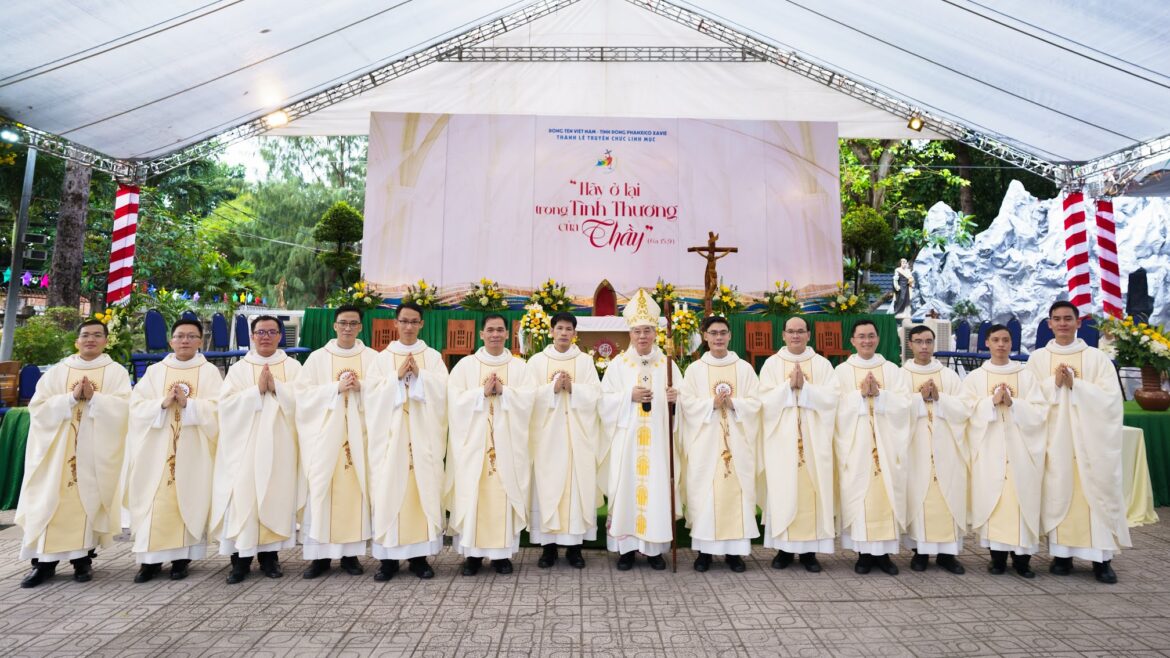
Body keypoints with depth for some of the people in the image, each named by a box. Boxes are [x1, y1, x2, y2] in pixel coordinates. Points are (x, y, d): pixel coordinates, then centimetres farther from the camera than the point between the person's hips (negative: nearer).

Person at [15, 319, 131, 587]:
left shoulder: (116, 372, 4)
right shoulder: (57, 371, 9)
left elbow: (123, 408, -8)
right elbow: (37, 407, -1)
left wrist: (93, 397, -20)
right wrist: (72, 398, -14)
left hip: (96, 452, -2)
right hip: (57, 449, 2)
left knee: (89, 500, 0)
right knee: (50, 501, 1)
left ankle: (83, 559, 8)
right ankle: (45, 561, 8)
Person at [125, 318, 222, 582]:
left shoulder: (209, 372, 3)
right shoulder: (154, 371, 10)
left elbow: (217, 409, -6)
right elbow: (137, 406, 2)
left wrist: (188, 403, -19)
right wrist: (163, 404, -15)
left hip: (193, 452, -2)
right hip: (157, 450, 2)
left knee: (188, 500, 0)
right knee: (156, 502, 0)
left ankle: (182, 558, 9)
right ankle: (151, 558, 10)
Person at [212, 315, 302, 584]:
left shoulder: (292, 366, 7)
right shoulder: (238, 368, 8)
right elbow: (226, 403, -3)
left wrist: (276, 386, -14)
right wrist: (257, 389, -13)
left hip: (279, 445, 0)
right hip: (246, 445, 0)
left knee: (276, 496, 2)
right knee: (243, 498, -4)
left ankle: (270, 554, 14)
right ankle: (241, 557, 6)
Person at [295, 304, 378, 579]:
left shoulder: (372, 357, 7)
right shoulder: (317, 357, 7)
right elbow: (302, 392, -2)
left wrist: (360, 387, -16)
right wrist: (336, 387, -13)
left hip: (359, 433, 0)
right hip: (326, 433, 0)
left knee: (356, 489, 0)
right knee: (322, 490, -3)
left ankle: (351, 552, 11)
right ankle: (321, 554, 8)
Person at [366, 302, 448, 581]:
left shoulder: (433, 356, 8)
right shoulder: (383, 357, 8)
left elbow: (443, 390, -4)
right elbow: (375, 394, -3)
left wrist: (419, 374, -15)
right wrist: (398, 376, -14)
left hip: (423, 434, 0)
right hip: (391, 433, 0)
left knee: (423, 488, 0)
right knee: (390, 489, -2)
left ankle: (419, 555, 10)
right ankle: (388, 556, 8)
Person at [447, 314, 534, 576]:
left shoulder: (519, 366, 9)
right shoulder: (465, 365, 6)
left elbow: (527, 399, -3)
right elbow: (455, 400, -5)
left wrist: (502, 390, -15)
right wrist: (483, 392, -15)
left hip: (507, 443, 1)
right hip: (473, 441, 0)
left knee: (503, 493, 1)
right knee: (473, 493, -1)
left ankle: (502, 552, 11)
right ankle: (473, 552, 10)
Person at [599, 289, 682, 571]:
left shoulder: (667, 364, 7)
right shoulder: (618, 364, 4)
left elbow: (682, 398, 5)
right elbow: (605, 400, 0)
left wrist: (676, 397, -17)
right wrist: (630, 395, -14)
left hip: (658, 439, 1)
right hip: (627, 438, -1)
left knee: (657, 486, 2)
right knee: (626, 486, -1)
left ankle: (654, 547, 15)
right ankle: (627, 547, 11)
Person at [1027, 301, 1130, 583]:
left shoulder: (1097, 357, 3)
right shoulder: (1037, 359, 5)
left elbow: (1111, 397, -5)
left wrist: (1075, 384, -15)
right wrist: (1054, 383, -13)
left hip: (1090, 439, 0)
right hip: (1054, 439, 1)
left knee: (1096, 493, 0)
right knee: (1057, 493, 1)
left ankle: (1101, 558, 10)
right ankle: (1061, 553, 11)